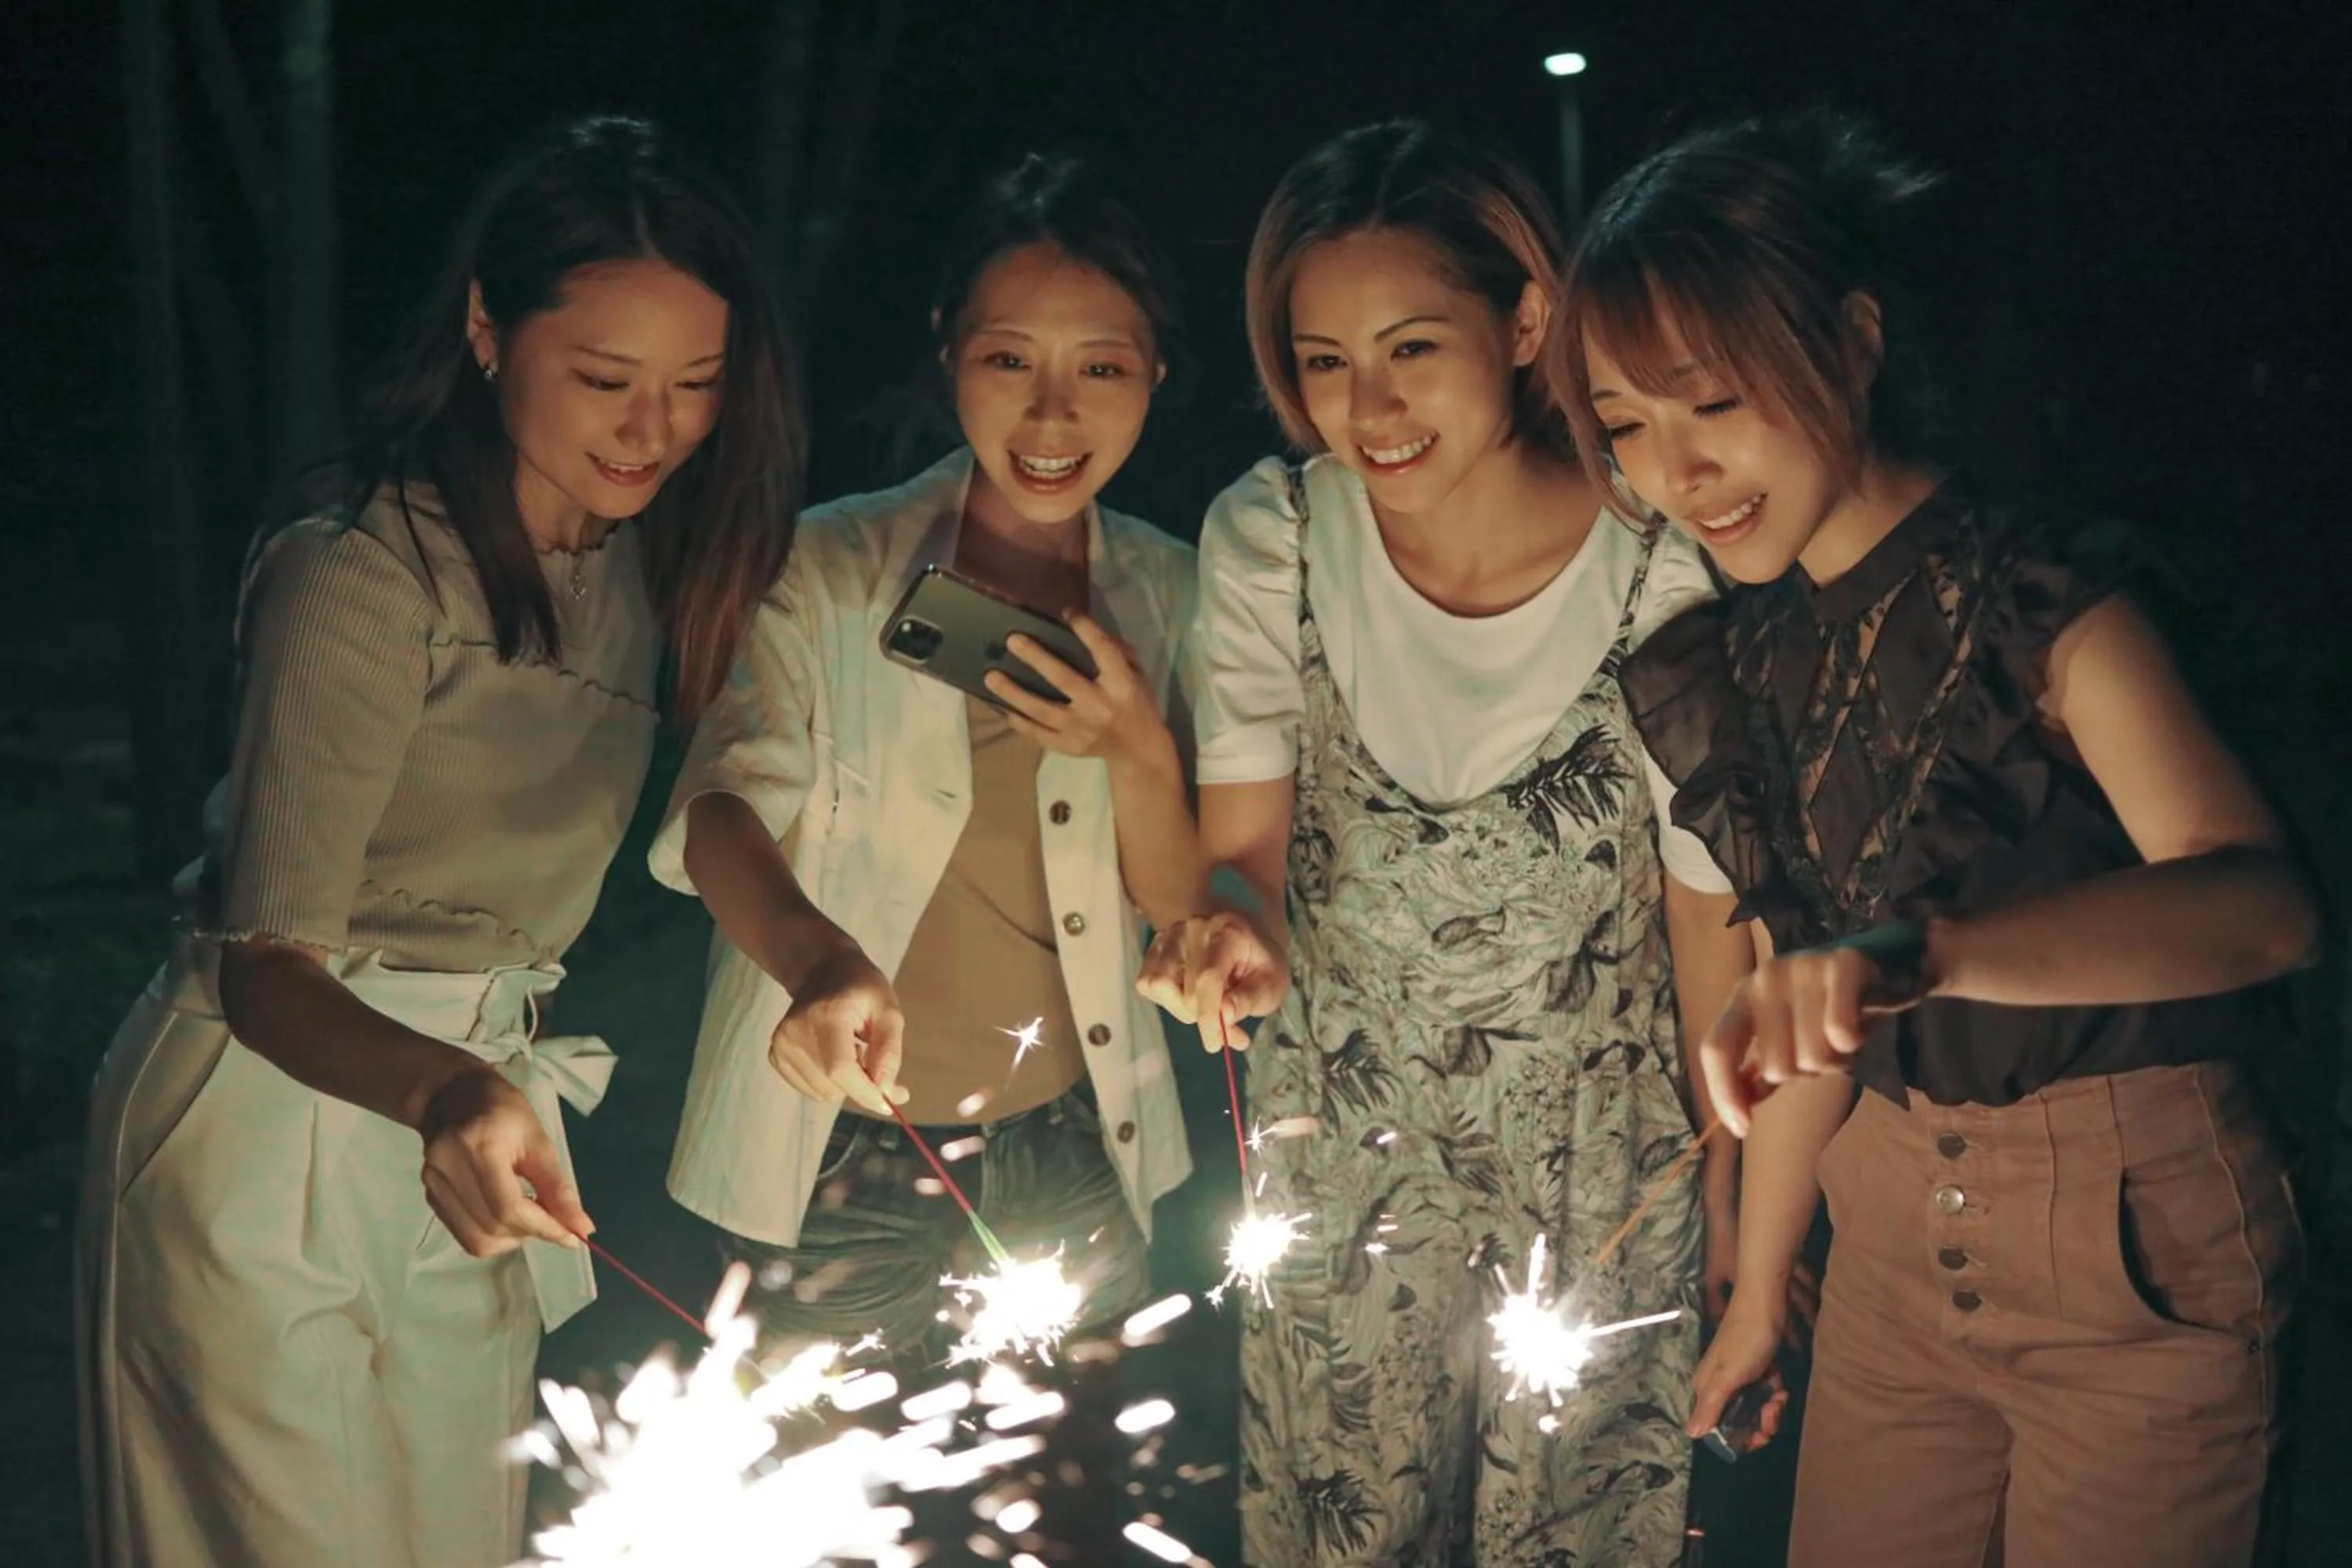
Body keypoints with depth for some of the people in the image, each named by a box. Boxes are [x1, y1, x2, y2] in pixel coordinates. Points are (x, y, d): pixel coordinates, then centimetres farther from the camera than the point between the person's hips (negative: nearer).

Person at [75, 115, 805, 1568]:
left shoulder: (635, 557, 4)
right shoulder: (364, 576, -20)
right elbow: (264, 966, -24)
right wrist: (444, 1090, -42)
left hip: (466, 1133, 7)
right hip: (279, 1117, -7)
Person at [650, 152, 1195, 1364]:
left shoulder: (1168, 593, 3)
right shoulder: (827, 568, -7)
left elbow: (1178, 910, 5)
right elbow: (723, 802, -20)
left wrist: (1139, 751, -17)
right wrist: (821, 960, -42)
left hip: (1074, 1154, 3)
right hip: (845, 1155, -3)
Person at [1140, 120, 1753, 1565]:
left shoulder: (1664, 577, -20)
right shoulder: (1269, 539, -13)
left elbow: (1710, 913, -9)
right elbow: (1244, 839, -5)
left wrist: (1740, 1236, -1)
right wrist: (1237, 940, -30)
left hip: (1598, 1176, -2)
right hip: (1340, 1158, 2)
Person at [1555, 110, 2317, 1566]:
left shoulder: (2044, 604, -18)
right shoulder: (1747, 661, 2)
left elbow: (2261, 903, -35)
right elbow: (1807, 1011, 9)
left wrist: (1916, 949, -49)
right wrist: (1758, 1289, 11)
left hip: (2138, 1242, -5)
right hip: (1895, 1226, 6)